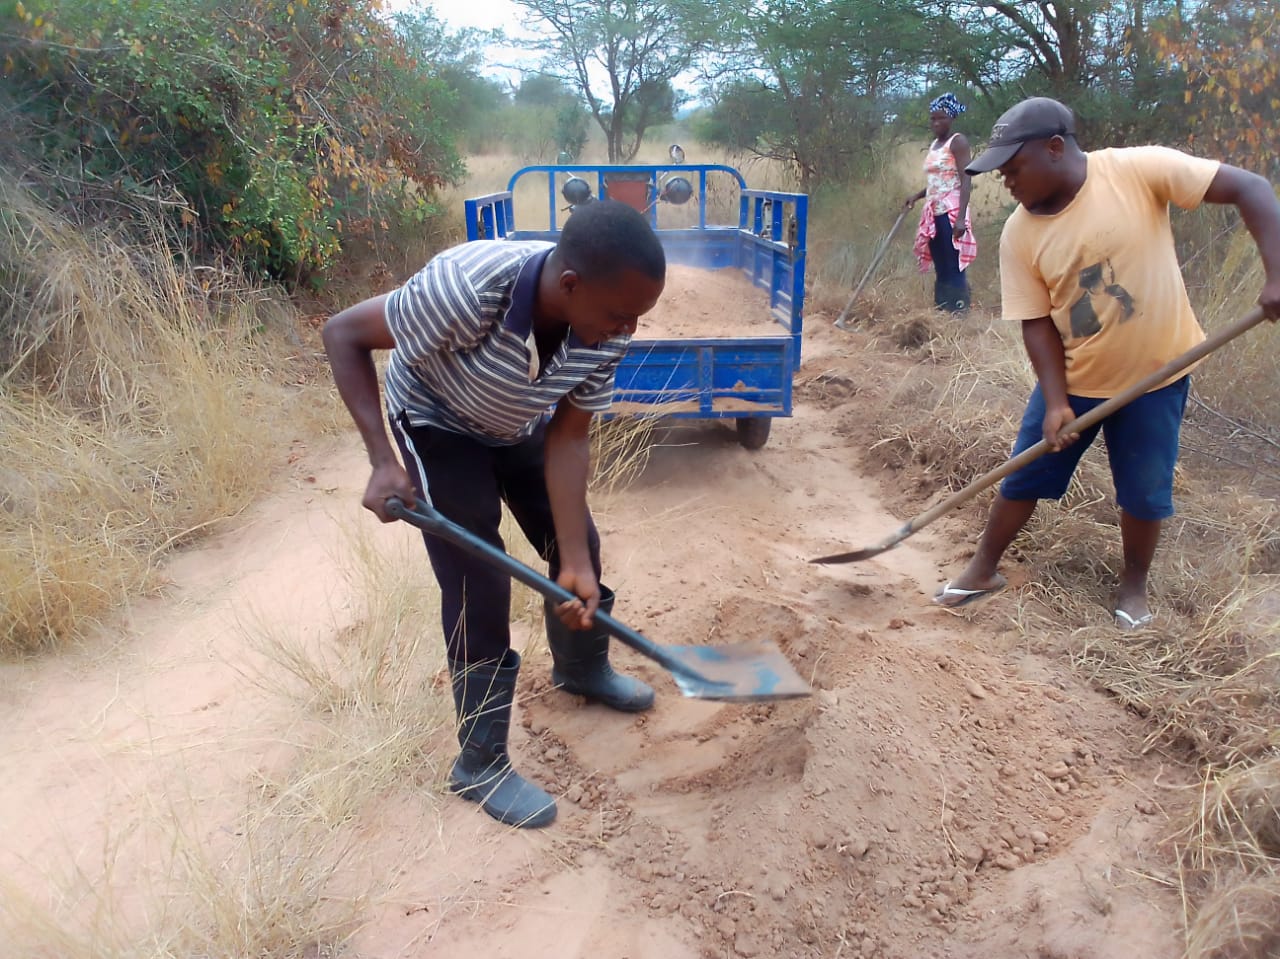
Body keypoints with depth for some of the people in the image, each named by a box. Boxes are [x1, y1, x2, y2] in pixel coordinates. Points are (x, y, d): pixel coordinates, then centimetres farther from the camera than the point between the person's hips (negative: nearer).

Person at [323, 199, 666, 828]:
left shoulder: (608, 333, -26)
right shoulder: (467, 288, -42)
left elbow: (568, 440, -17)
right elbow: (343, 334, -28)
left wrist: (575, 560, -22)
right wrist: (383, 462, -33)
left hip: (519, 426, 5)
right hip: (438, 427, -5)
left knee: (579, 552, 12)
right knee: (478, 590, -8)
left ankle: (582, 669, 42)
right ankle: (480, 766, 10)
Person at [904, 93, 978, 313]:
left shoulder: (958, 142, -6)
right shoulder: (933, 145, 19)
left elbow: (965, 181, -15)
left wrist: (961, 218, -24)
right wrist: (916, 196, 7)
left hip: (951, 213, -8)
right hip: (933, 213, 8)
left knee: (954, 269, -10)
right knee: (940, 269, 9)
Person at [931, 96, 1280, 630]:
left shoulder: (1139, 170, -18)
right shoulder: (1019, 233, -11)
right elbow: (1036, 323, -9)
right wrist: (1055, 402, -18)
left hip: (1155, 374, -2)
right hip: (1071, 379, 2)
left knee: (1144, 493, 9)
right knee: (1024, 477, 7)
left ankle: (1134, 586, 33)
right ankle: (983, 571, 26)